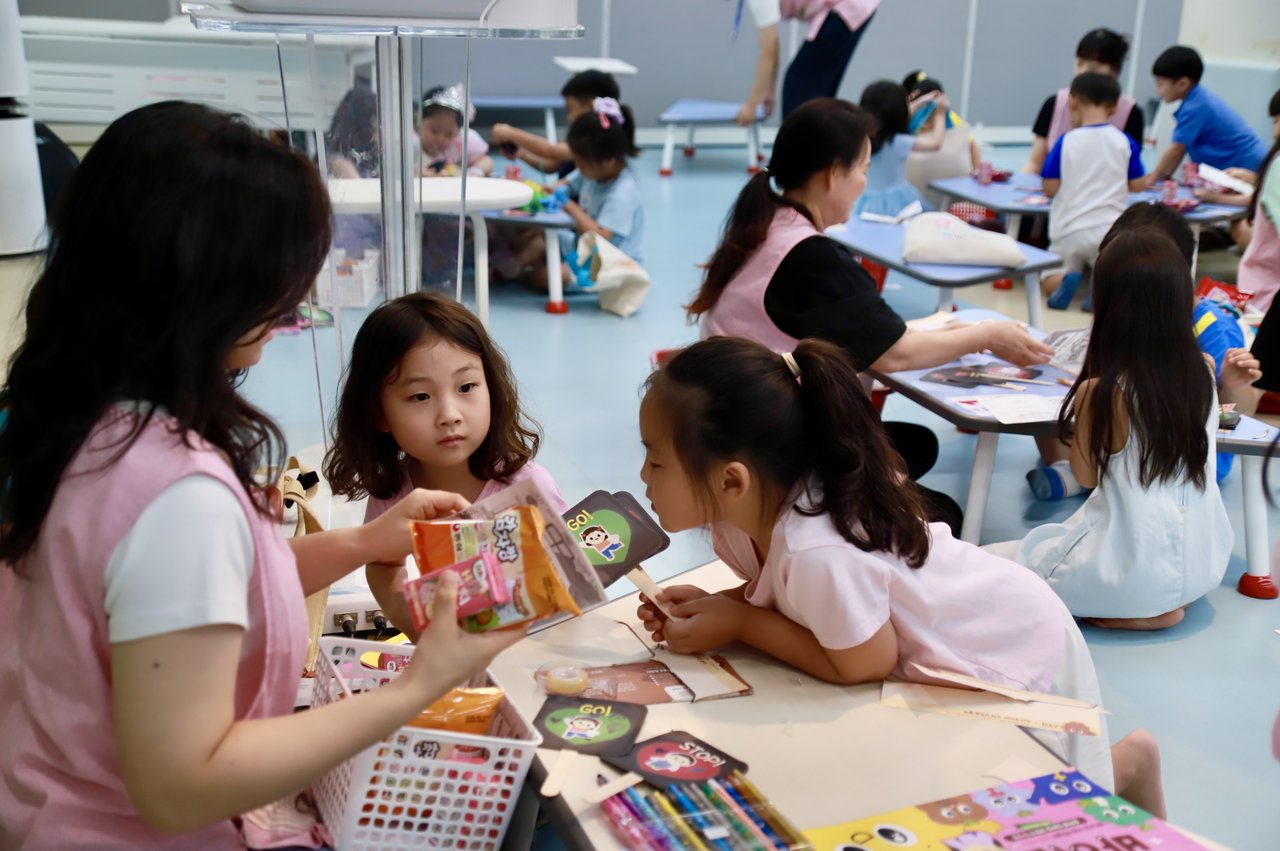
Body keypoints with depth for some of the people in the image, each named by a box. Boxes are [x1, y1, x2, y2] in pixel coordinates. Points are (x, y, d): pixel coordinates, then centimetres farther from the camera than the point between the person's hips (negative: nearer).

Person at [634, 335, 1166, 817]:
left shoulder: (820, 553, -43)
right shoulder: (743, 513, -16)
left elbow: (864, 666, -27)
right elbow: (774, 592, 1)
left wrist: (738, 624, -25)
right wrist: (710, 608, -18)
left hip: (1017, 653, -8)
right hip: (953, 650, 8)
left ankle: (1126, 765, 33)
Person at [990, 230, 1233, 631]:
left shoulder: (1103, 391, -21)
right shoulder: (1202, 373, -6)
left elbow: (1086, 474, -7)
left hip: (1140, 570, -7)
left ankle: (1145, 613, 0)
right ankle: (1163, 602, 10)